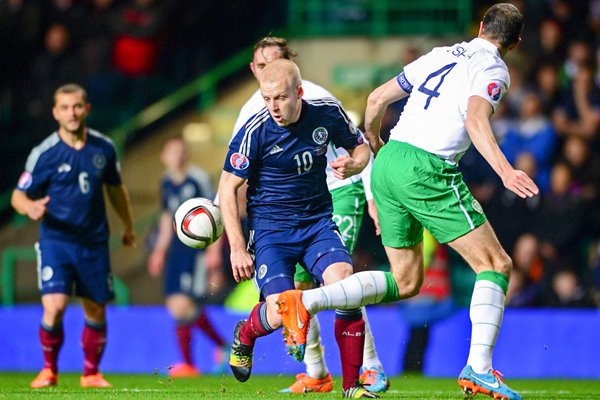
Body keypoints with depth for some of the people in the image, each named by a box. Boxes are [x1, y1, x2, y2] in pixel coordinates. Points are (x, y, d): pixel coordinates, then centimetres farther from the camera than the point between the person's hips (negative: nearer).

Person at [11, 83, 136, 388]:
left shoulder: (104, 148, 2)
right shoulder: (44, 153, -8)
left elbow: (115, 188, 19)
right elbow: (19, 195, -3)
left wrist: (128, 226, 28)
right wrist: (29, 208, -26)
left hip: (94, 243, 3)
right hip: (55, 241, -3)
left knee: (96, 312, 8)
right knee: (54, 307, -17)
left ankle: (91, 373, 28)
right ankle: (49, 369, 5)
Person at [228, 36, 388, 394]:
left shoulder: (315, 100, -17)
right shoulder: (253, 112, -2)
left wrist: (372, 196, -18)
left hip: (341, 192, -6)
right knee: (296, 286, -1)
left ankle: (372, 369, -13)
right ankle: (317, 374, 11)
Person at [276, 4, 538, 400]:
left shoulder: (441, 55, 21)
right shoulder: (494, 69, -1)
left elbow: (377, 99, 23)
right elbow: (475, 120, -21)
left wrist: (375, 146, 40)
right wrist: (505, 171, -32)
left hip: (388, 161, 7)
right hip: (427, 170, -7)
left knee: (405, 282, 15)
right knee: (496, 264, 0)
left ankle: (305, 301, 2)